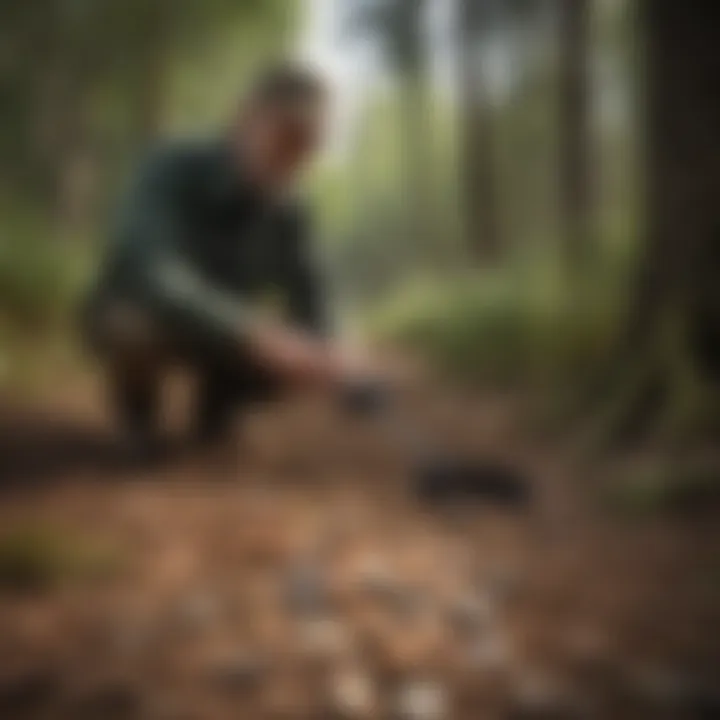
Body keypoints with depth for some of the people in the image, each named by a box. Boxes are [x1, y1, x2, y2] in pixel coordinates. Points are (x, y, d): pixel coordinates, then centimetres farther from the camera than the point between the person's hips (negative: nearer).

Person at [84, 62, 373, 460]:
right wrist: (257, 334, -58)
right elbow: (158, 276, -47)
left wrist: (322, 355, -31)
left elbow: (306, 301, -8)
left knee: (288, 367, -21)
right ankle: (135, 400, -3)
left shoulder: (286, 211, -16)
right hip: (129, 314, -3)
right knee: (142, 328, -37)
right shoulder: (171, 170, -31)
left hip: (215, 332, 4)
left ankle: (215, 397, 10)